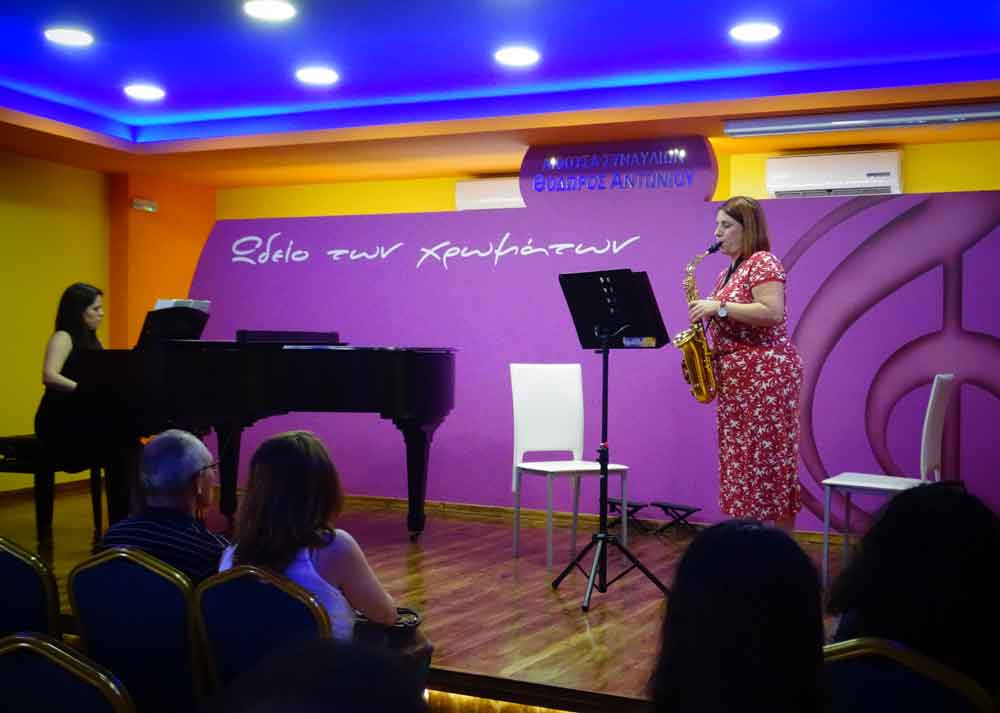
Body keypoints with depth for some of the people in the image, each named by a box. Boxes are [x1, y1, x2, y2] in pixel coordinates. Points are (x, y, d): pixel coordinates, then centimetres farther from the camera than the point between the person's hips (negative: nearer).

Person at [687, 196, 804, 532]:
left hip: (765, 375, -9)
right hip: (736, 378, 10)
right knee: (741, 465, 9)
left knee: (768, 465, -7)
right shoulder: (729, 272, 19)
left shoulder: (763, 262, -8)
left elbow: (772, 313, -22)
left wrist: (719, 307, -19)